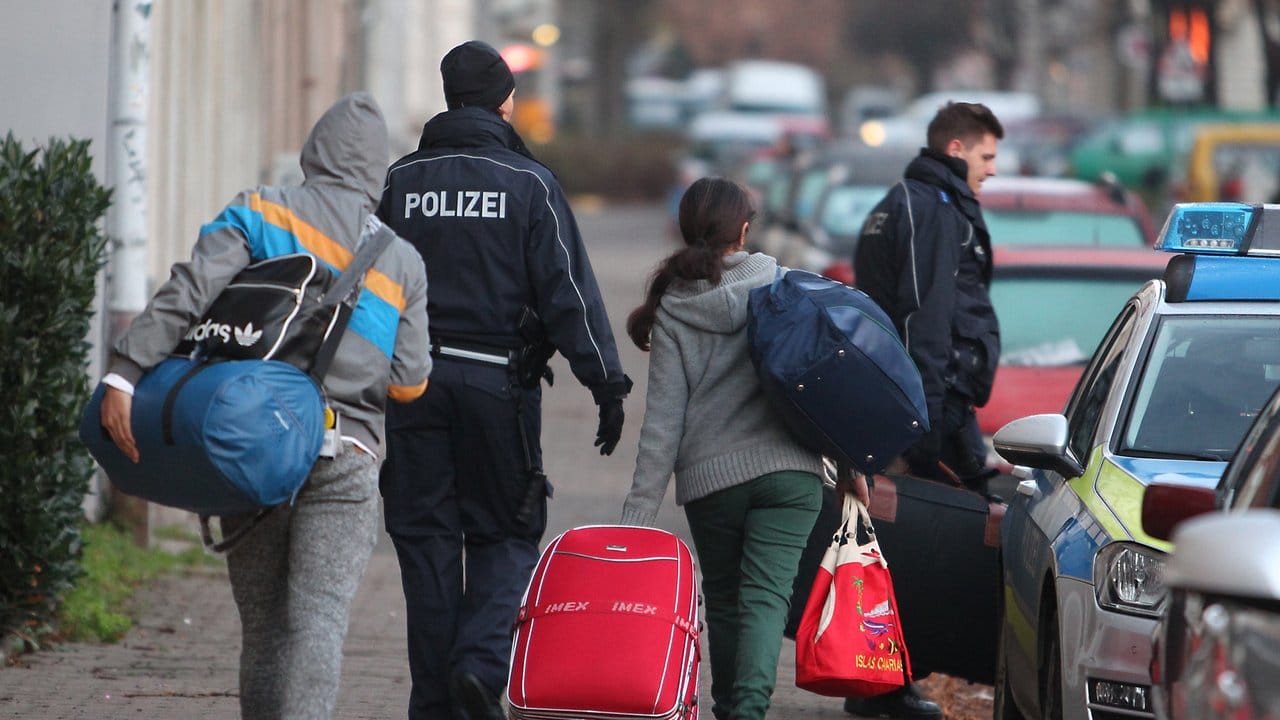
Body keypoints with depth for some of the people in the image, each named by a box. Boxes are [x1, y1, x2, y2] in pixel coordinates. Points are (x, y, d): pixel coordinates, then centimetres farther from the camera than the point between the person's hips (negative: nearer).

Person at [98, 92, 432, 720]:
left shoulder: (258, 214, 4)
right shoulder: (402, 262, 8)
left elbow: (190, 292, -11)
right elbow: (408, 381, 3)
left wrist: (124, 375, -17)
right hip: (344, 456, -1)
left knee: (261, 623, 10)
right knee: (318, 617, -9)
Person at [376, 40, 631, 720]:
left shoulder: (399, 181, 7)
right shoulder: (528, 184, -2)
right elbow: (569, 291, -6)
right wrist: (606, 383, -4)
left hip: (412, 378, 2)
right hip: (499, 382, -2)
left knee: (425, 538, 7)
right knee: (505, 535, 8)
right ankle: (480, 662, -15)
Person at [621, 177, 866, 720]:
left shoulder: (672, 310, 1)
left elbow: (664, 417, -3)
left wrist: (639, 507, -2)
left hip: (710, 477, 1)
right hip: (790, 470, -1)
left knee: (723, 599, 17)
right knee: (766, 594, -8)